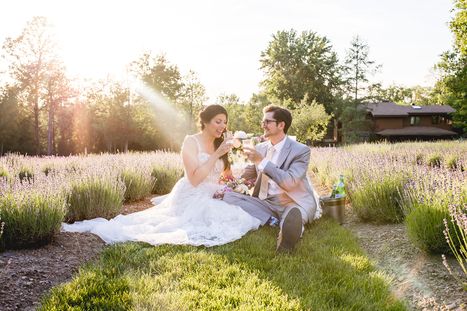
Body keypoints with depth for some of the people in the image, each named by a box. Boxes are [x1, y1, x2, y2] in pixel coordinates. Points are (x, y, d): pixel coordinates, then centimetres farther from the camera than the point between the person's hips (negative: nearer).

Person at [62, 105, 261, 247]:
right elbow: (194, 179, -20)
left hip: (210, 199, 9)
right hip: (190, 199, -9)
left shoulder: (219, 145, 12)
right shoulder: (191, 142, -9)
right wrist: (216, 155, -21)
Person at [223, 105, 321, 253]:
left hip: (294, 203, -8)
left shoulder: (301, 150, -7)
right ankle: (273, 221, -19)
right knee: (228, 196, -15)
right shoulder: (260, 148, 11)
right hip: (266, 203, 8)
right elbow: (250, 173, 25)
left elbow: (290, 182, -21)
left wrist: (261, 161, -23)